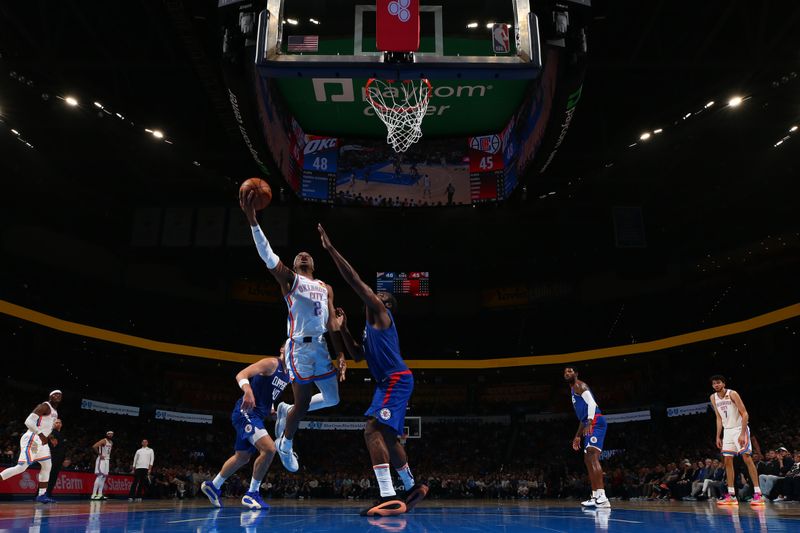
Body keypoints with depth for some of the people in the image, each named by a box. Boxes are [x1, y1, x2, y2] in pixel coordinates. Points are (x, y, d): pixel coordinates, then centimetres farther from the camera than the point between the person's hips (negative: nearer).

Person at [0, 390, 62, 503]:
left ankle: (42, 495, 15)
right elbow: (29, 421, -22)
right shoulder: (44, 406, -12)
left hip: (41, 441, 10)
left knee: (47, 466, 10)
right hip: (31, 439, -10)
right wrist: (41, 435, -28)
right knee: (21, 467, -17)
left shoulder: (55, 412, 18)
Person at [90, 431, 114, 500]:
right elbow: (94, 447, -25)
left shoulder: (111, 443, 13)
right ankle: (94, 494, -16)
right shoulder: (103, 441, -14)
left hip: (107, 460, 9)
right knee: (99, 476, -15)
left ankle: (100, 494, 15)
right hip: (101, 460, -9)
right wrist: (99, 454, -20)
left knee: (104, 477, 10)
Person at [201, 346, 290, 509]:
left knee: (242, 458, 21)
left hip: (257, 416, 10)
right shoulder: (271, 363, -13)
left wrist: (271, 408, 16)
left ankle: (213, 486, 40)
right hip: (246, 412, -10)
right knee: (269, 449, -24)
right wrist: (248, 390, -44)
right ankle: (252, 494, -9)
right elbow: (241, 375, -25)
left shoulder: (287, 375, 13)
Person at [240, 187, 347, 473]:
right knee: (302, 405, -4)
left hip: (320, 347, 6)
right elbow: (268, 255, -10)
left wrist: (341, 355, 1)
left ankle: (286, 411, 29)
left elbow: (332, 323, 12)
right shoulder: (289, 279, 5)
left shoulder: (325, 288, 19)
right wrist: (252, 220, -21)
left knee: (332, 399, 10)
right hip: (300, 346, -6)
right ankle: (285, 444, 22)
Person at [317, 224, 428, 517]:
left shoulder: (379, 311, -1)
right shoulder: (373, 324, 26)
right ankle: (413, 488, 33)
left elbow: (355, 281, -10)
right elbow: (358, 355, 26)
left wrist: (331, 249, -11)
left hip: (396, 379, -11)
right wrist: (343, 328, 20)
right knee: (387, 436, 19)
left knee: (373, 429, -22)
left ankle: (388, 497, -30)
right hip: (391, 381, 11)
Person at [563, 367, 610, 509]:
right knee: (588, 460, 11)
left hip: (595, 422, -11)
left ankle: (602, 497, -32)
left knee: (593, 456, -22)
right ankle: (595, 497, 13)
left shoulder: (579, 385, -1)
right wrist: (578, 436, 30)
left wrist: (589, 424, -30)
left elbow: (591, 403, -18)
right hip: (590, 425, 11)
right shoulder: (573, 390, 28)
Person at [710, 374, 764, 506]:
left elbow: (745, 414, -16)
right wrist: (718, 437, 9)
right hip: (727, 431, 6)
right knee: (728, 461, 2)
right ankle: (731, 496, 4)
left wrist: (742, 434, -23)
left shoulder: (732, 394, -14)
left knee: (747, 458, -12)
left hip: (740, 429, -6)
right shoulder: (713, 398, 5)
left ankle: (758, 494, -8)